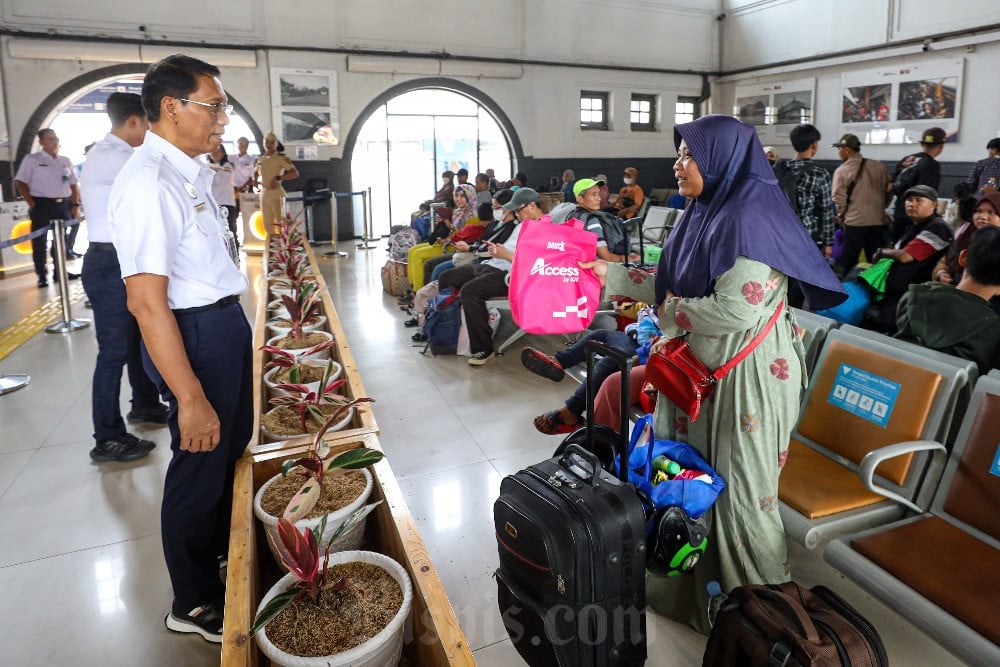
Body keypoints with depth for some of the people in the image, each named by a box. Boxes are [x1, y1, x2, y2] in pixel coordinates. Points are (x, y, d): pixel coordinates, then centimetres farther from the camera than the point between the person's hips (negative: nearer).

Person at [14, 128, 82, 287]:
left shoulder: (65, 161, 12)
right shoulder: (32, 159, 0)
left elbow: (74, 184, 13)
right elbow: (20, 183, -2)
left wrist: (75, 205, 4)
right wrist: (32, 204, -10)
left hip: (63, 205, 4)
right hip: (41, 205, -4)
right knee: (39, 241, 0)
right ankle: (41, 275, 6)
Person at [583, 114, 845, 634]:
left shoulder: (751, 219, -20)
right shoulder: (706, 213, 8)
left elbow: (735, 309, -27)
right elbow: (673, 287, 12)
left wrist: (671, 312, -11)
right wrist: (611, 274, 7)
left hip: (745, 375, -9)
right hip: (700, 367, 9)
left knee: (739, 487, 6)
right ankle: (692, 584, 38)